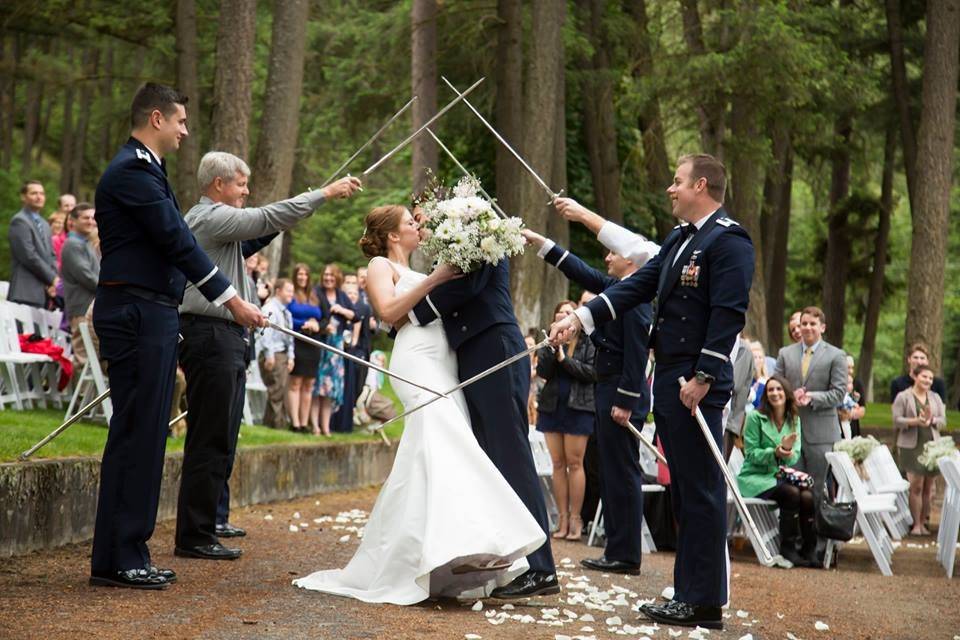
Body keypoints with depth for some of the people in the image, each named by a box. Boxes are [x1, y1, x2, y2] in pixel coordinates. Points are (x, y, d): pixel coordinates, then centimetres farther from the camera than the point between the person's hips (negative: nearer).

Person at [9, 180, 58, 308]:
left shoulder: (44, 224, 23)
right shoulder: (19, 221, -6)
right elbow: (29, 256, -13)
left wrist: (54, 282, 1)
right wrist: (53, 278, -8)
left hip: (45, 292, 8)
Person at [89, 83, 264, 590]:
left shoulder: (141, 168, 19)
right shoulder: (133, 170, -13)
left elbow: (173, 240, 21)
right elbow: (176, 241, -17)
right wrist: (231, 299, -15)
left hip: (149, 317, 10)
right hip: (137, 315, -10)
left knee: (143, 435, 12)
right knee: (136, 434, -8)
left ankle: (126, 554, 17)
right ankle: (117, 559, -4)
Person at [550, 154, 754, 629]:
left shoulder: (728, 241, -11)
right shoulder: (678, 239, 19)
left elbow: (728, 314, -17)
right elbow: (637, 287, 17)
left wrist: (703, 378, -21)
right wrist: (581, 319, 7)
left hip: (697, 385, -10)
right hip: (668, 381, 10)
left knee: (701, 492, -5)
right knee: (684, 492, 12)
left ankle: (704, 604, -1)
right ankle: (688, 593, 19)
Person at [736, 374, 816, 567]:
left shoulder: (794, 420, 10)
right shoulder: (756, 417, -5)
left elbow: (795, 457, 5)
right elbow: (751, 454, -7)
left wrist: (788, 451, -19)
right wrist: (774, 453, -24)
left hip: (781, 476, 4)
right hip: (755, 477, -4)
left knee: (808, 496, -26)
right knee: (792, 493, -31)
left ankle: (809, 549, -16)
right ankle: (787, 548, -19)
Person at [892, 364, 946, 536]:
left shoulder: (936, 397, 14)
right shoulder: (903, 397, 2)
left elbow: (943, 420, 9)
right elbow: (897, 420, -5)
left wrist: (931, 420, -13)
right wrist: (915, 421, -19)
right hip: (912, 446, -4)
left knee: (928, 486, 3)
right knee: (916, 486, -9)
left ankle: (923, 523, 12)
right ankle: (916, 524, -3)